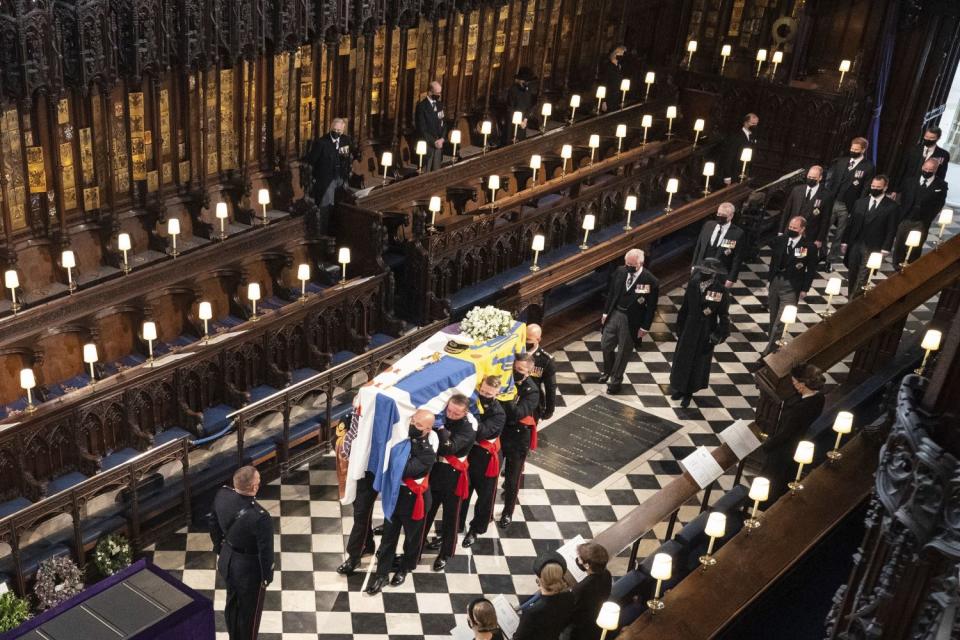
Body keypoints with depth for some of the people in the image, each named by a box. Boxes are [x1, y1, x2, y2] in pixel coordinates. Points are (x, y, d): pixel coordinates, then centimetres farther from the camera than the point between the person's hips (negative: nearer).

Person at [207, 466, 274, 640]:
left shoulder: (222, 494, -18)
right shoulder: (259, 517, -38)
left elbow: (212, 521, 2)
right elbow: (265, 551, -24)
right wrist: (267, 576, -6)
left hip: (227, 560, 7)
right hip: (248, 569, -7)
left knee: (232, 603, 30)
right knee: (249, 611, 20)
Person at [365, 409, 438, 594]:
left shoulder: (428, 452, -27)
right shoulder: (405, 435, -11)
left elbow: (406, 471, -32)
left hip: (414, 498, -4)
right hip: (395, 492, 4)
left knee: (412, 537, 19)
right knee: (388, 535, 13)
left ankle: (405, 568, 44)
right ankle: (381, 573, 27)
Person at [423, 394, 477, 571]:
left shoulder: (469, 426, -20)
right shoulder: (442, 415, -5)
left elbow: (450, 447, -31)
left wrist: (441, 427, -40)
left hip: (453, 475, -4)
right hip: (436, 469, 4)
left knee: (450, 515, 10)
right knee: (427, 510, 16)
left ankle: (445, 553, 28)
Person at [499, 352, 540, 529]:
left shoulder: (532, 391, -16)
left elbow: (517, 414, -29)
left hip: (518, 439, -3)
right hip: (499, 433, 3)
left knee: (512, 479, 12)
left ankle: (508, 512, 31)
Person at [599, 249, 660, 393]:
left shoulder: (651, 281, -19)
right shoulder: (620, 271, -6)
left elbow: (651, 307, -12)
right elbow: (611, 293, 6)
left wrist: (644, 327, -10)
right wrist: (605, 312, 7)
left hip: (631, 320, -4)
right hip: (614, 314, 4)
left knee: (623, 352, 10)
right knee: (605, 345, 15)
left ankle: (616, 380, 30)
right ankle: (607, 371, 44)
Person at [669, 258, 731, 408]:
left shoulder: (721, 291, -19)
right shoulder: (693, 284, -9)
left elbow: (724, 316, -11)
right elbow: (684, 307, 1)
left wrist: (720, 335, -15)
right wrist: (680, 327, 6)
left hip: (706, 333, -3)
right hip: (688, 328, 3)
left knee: (698, 362, 13)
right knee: (681, 359, 16)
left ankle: (688, 392, 31)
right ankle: (680, 388, 38)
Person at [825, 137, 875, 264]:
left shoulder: (869, 167, -4)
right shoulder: (841, 161, 7)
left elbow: (866, 189, -6)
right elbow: (829, 176, 8)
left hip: (848, 206, -3)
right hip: (831, 201, 3)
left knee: (840, 233, 7)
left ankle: (833, 255, 18)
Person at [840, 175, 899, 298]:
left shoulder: (892, 207, -3)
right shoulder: (860, 202, 9)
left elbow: (891, 230, -6)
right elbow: (850, 223, 10)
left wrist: (885, 249, -12)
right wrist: (844, 242, 7)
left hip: (873, 249, -4)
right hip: (855, 245, 4)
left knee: (862, 278, -8)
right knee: (852, 275, 11)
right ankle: (850, 299, 24)